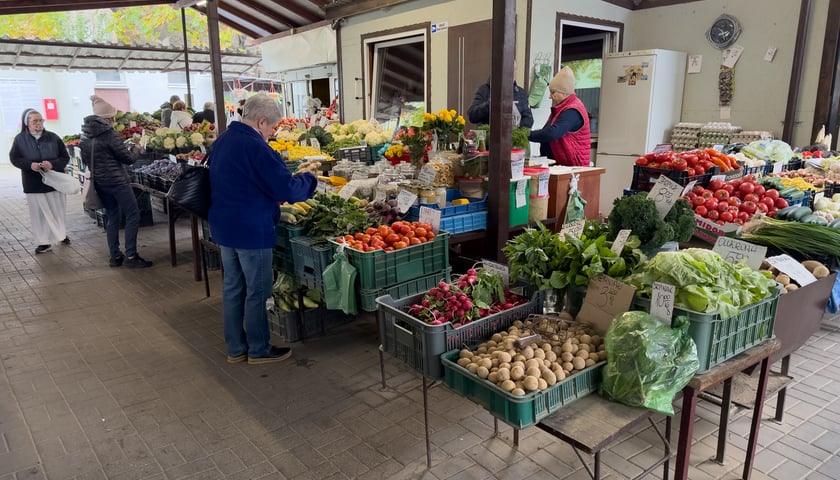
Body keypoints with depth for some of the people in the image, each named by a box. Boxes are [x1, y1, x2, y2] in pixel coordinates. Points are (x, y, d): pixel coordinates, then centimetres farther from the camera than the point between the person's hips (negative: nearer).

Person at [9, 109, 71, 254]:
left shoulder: (53, 137, 0)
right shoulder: (20, 139, 0)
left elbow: (65, 157, 0)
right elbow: (15, 159, 2)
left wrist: (52, 164, -20)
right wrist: (30, 165, -19)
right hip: (34, 184, 0)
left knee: (57, 211, 11)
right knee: (39, 213, 3)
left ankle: (61, 233, 32)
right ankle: (44, 241, 10)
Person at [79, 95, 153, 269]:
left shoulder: (86, 135, 7)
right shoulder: (110, 134, -16)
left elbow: (86, 159, 18)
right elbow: (129, 158, -11)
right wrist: (134, 148, 8)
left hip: (99, 181, 8)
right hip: (116, 181, -8)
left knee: (112, 217, 15)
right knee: (133, 216, -1)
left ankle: (115, 256, 16)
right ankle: (130, 256, -4)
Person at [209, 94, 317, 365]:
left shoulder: (221, 142, 9)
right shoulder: (256, 147, -20)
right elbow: (287, 189, -20)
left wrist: (272, 195, 18)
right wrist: (309, 179, -1)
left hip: (223, 227, 9)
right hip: (251, 230, -9)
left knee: (232, 287, 15)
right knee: (257, 291, 4)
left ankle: (235, 349, 25)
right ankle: (258, 350, 17)